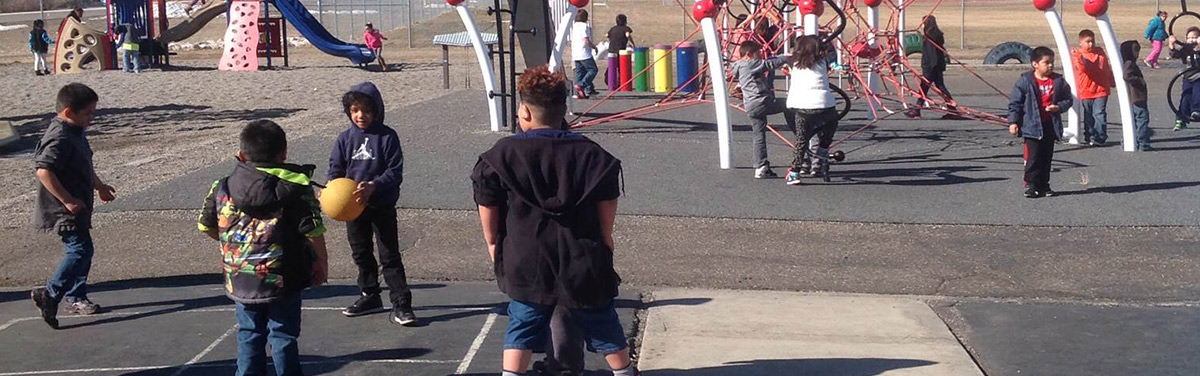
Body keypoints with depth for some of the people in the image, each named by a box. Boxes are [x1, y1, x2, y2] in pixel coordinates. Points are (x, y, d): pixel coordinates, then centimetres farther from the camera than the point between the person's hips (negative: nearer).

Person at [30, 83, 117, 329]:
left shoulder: (76, 133, 11)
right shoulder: (58, 138, -22)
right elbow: (43, 171, -30)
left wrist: (99, 186, 32)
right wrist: (68, 200, -27)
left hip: (77, 207, 11)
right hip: (64, 210, -11)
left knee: (81, 250, 15)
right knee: (81, 250, -14)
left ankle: (76, 298, 24)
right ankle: (49, 295, -12)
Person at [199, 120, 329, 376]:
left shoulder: (222, 188, 1)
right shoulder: (296, 189, -12)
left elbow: (205, 226, 11)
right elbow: (313, 232, -13)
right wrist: (322, 264, 2)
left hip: (240, 280, 3)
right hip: (283, 281, -3)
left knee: (249, 336, 16)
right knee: (284, 336, 7)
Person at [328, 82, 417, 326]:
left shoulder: (387, 137, -9)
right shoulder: (345, 138, 2)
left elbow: (395, 171, -12)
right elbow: (336, 168, 6)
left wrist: (373, 186, -26)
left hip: (382, 206, -4)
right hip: (353, 207, 5)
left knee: (390, 256, -4)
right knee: (361, 254, 17)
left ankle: (401, 304, -2)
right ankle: (370, 296, 32)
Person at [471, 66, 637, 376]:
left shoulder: (502, 155, -5)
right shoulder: (589, 153, -2)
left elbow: (487, 206, 0)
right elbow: (607, 205, 1)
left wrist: (493, 244, 13)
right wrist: (603, 242, 12)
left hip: (525, 262, -1)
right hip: (583, 262, 1)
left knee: (521, 327, 10)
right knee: (604, 327, 16)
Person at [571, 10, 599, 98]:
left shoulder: (573, 26, 16)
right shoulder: (584, 26, -11)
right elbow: (586, 41, -17)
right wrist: (594, 47, -3)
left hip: (575, 54, 9)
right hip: (584, 54, -9)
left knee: (579, 72, 9)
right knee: (593, 70, -3)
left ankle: (578, 93, 3)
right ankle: (581, 85, -17)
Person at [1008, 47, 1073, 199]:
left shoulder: (1058, 81, 4)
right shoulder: (1025, 81, -6)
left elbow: (1068, 99, 11)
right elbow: (1015, 102, -4)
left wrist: (1059, 107, -10)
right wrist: (1013, 121, -10)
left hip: (1051, 126, 4)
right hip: (1032, 125, -4)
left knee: (1047, 157, 10)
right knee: (1033, 156, -7)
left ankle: (1043, 185, 20)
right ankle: (1030, 184, 1)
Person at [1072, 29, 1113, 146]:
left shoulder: (1100, 52, 9)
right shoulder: (1077, 54, -3)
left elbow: (1107, 68, 20)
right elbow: (1082, 68, -22)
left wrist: (1112, 82, 25)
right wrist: (1080, 57, -38)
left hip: (1101, 90, 1)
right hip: (1086, 91, -1)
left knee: (1099, 114, -8)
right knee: (1088, 116, 8)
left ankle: (1099, 137, -8)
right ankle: (1089, 137, 17)